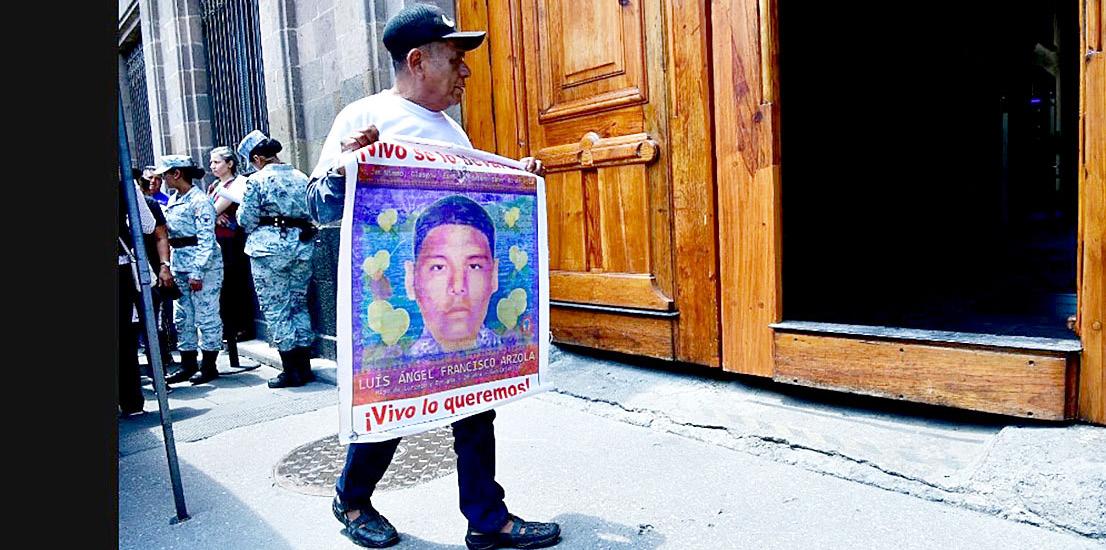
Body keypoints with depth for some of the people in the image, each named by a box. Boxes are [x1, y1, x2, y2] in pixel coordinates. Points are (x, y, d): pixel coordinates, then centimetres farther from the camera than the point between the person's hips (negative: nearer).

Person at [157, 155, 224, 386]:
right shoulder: (172, 201, 14)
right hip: (179, 265, 9)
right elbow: (167, 234, 19)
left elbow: (206, 239, -14)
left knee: (206, 316, -1)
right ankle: (188, 365, 21)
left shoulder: (199, 201, -11)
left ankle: (209, 366, 8)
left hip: (204, 265, -9)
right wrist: (169, 267, 13)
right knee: (182, 317, 12)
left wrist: (198, 272, -18)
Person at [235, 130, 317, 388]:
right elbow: (311, 212, 9)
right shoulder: (300, 177, 9)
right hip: (302, 245, 5)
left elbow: (246, 220, -4)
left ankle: (291, 371, 4)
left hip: (270, 246, -5)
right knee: (298, 304, 13)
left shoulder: (257, 180, -6)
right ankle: (304, 367, 14)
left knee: (275, 309, 2)